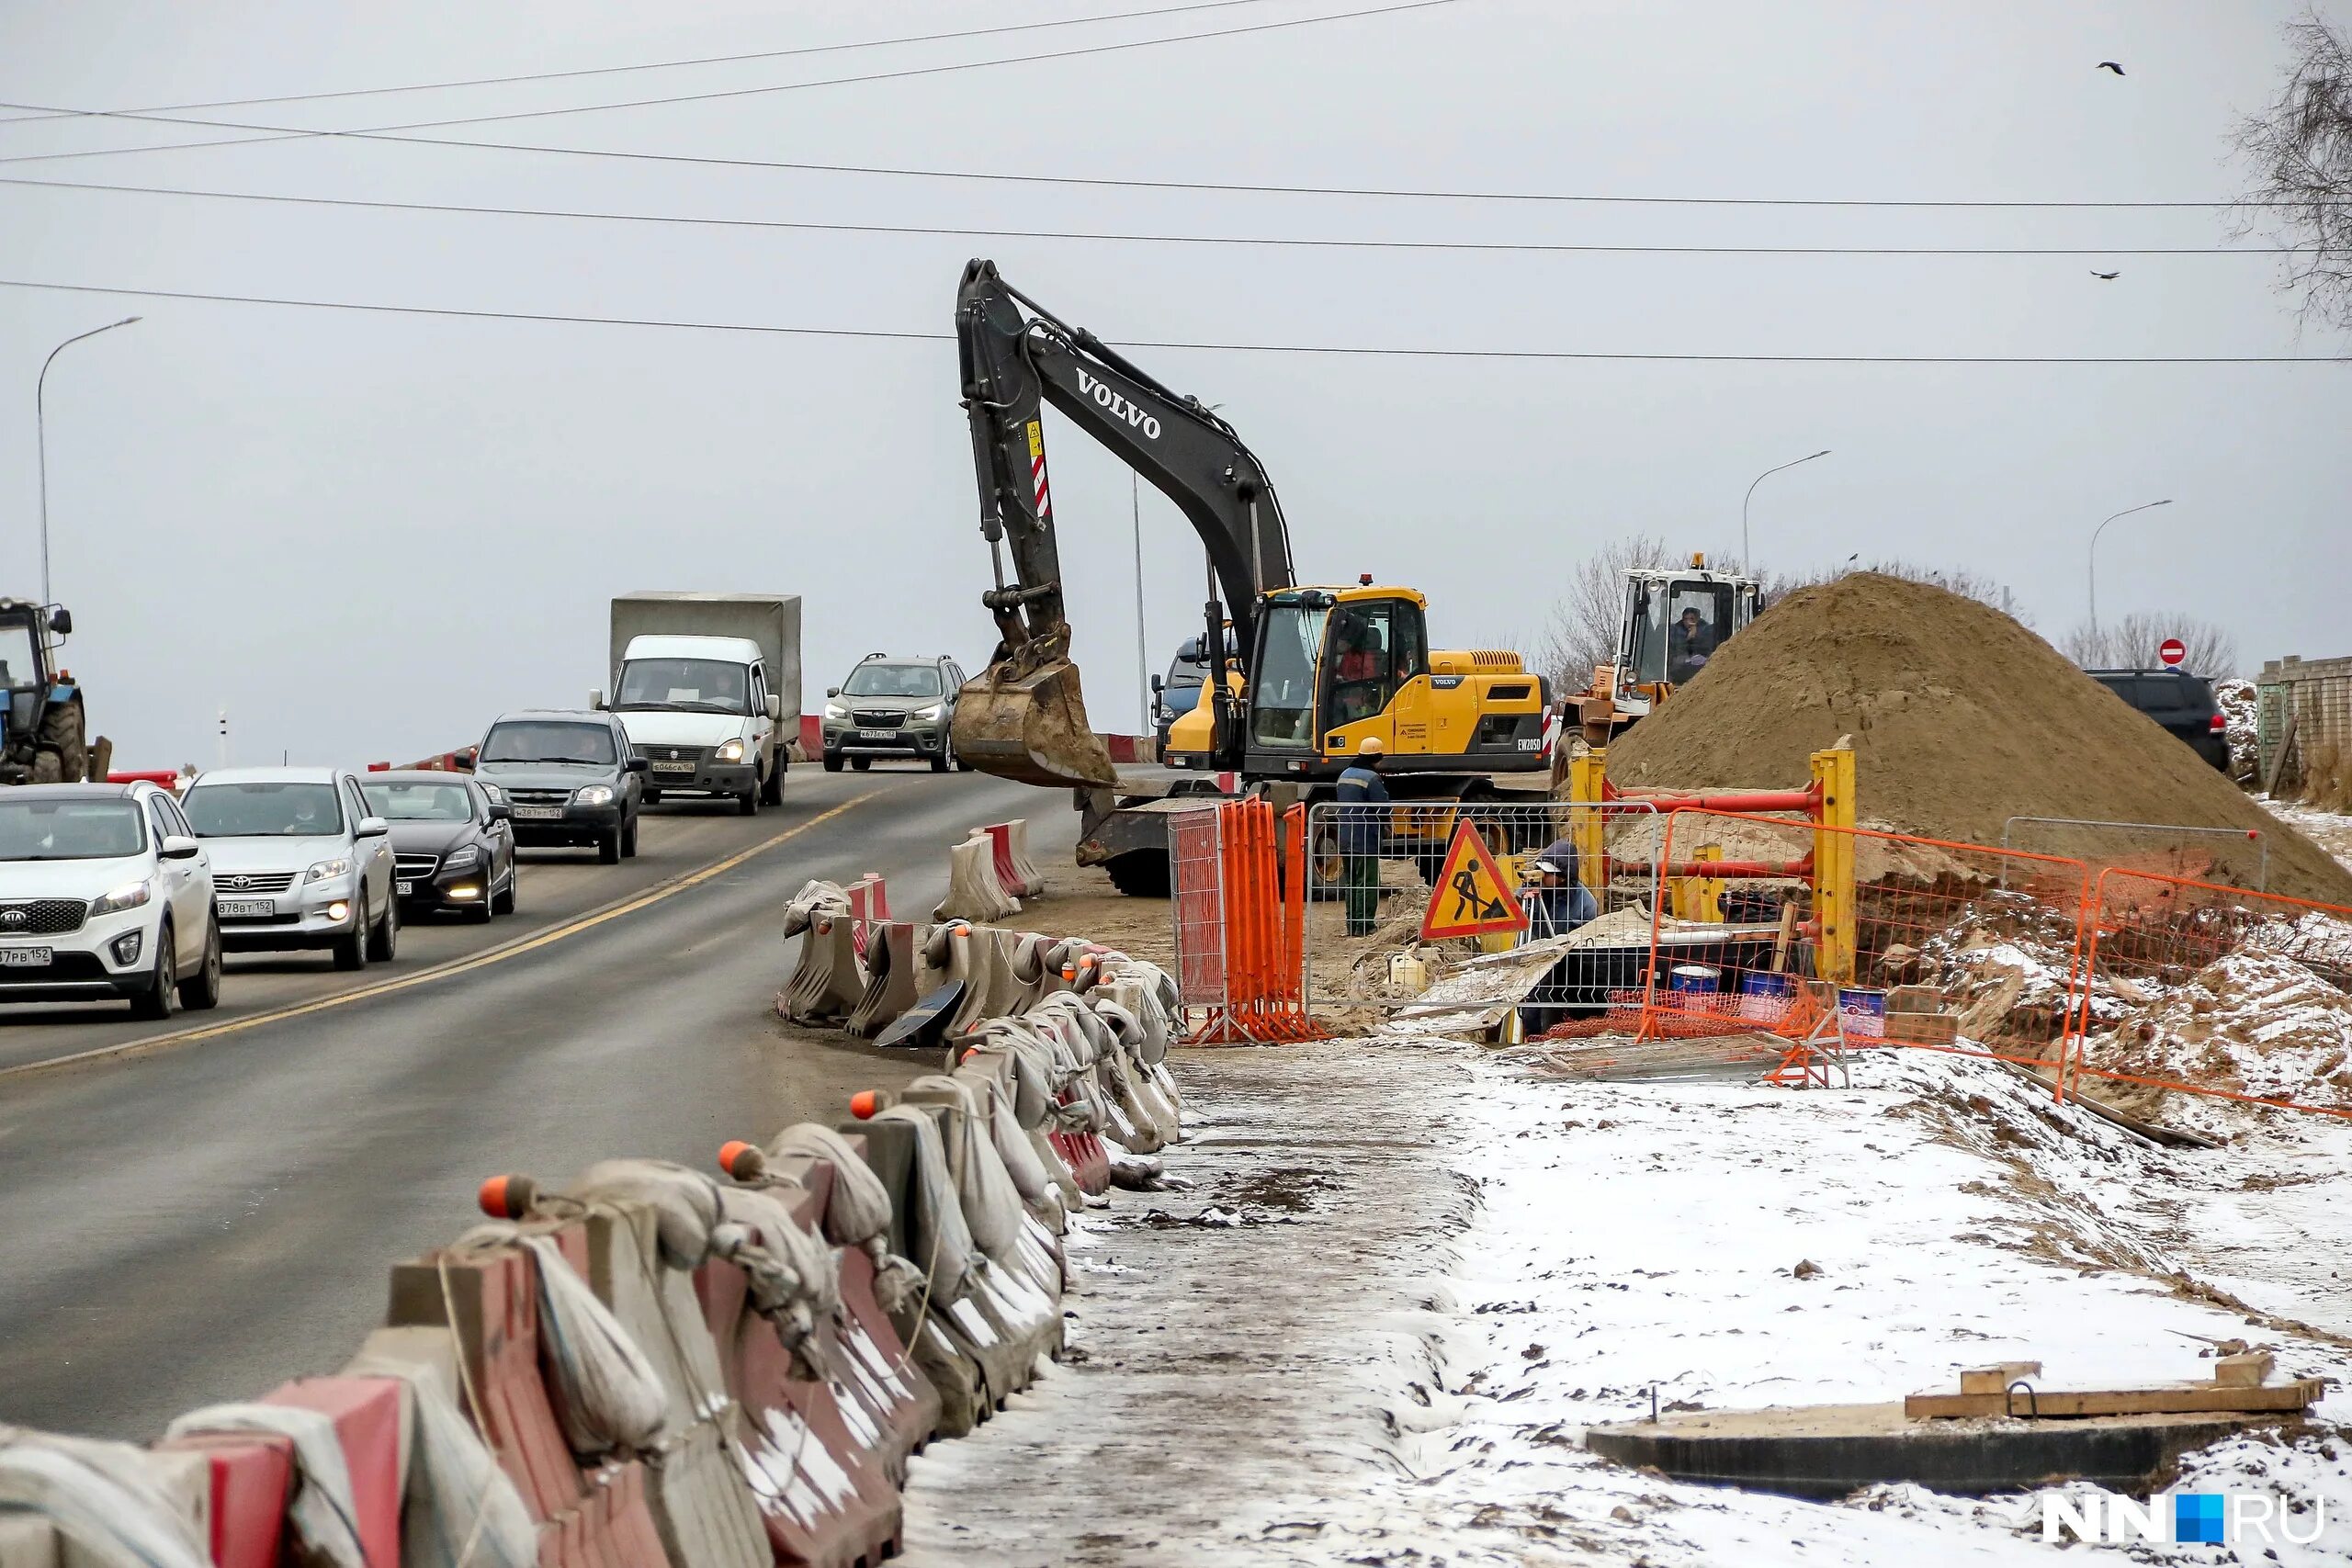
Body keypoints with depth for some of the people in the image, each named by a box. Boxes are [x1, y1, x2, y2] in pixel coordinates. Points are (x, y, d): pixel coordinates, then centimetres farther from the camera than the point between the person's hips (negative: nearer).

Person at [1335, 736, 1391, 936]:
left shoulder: (1345, 776, 12)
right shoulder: (1372, 778, -15)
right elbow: (1382, 809, -14)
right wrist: (1384, 829, 4)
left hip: (1345, 840, 8)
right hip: (1366, 841, -8)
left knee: (1351, 883, 14)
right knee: (1367, 883, -5)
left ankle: (1352, 925, 18)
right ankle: (1364, 925, -8)